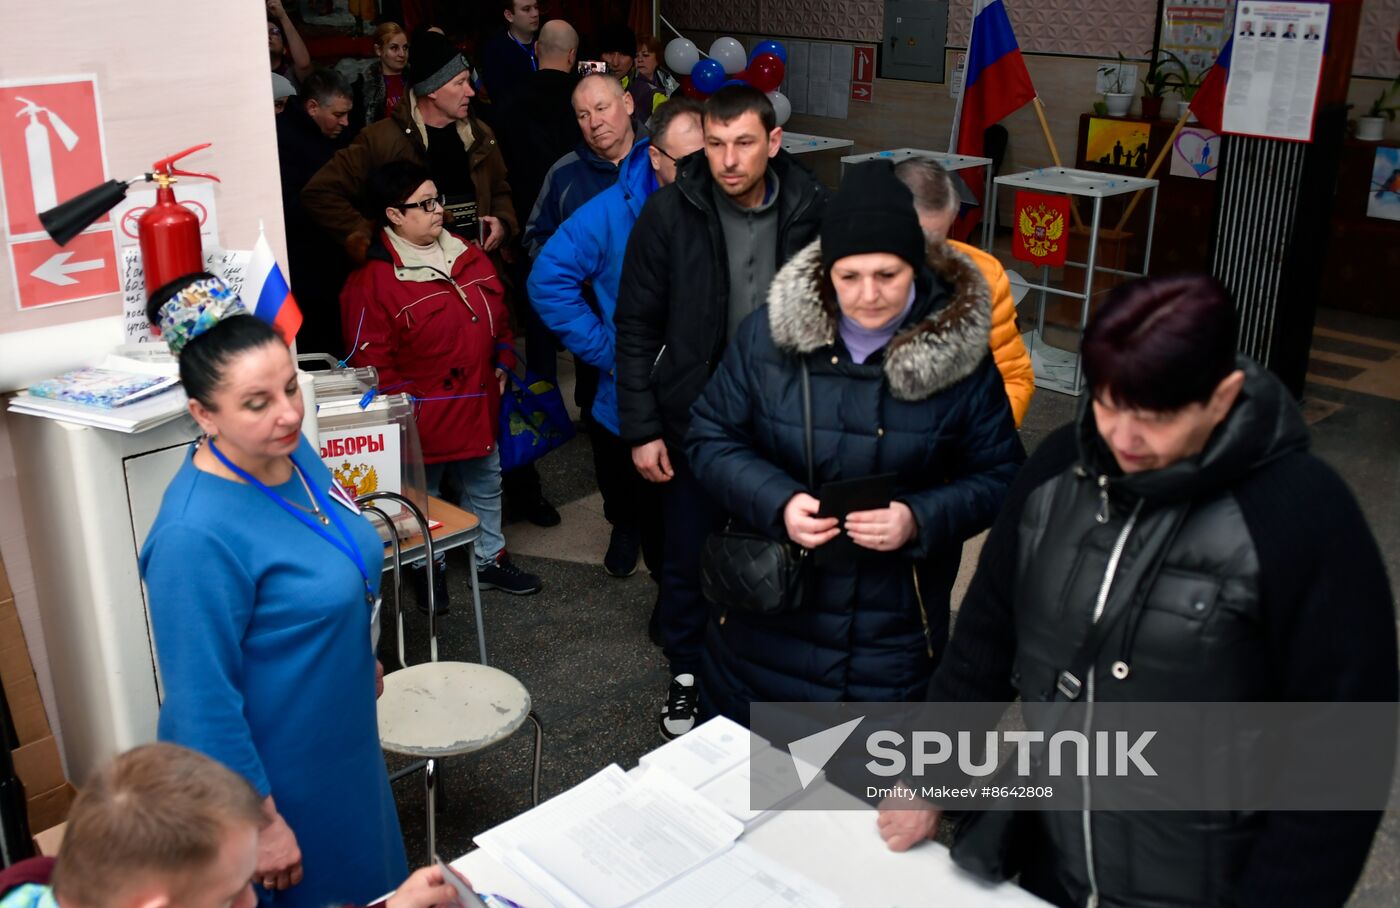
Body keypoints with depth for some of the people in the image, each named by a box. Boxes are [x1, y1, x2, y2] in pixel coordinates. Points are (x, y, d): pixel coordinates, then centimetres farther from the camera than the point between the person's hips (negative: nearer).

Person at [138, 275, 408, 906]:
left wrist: (361, 659, 20)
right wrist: (262, 822, -19)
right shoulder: (196, 535, -33)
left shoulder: (290, 451, -8)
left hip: (340, 732, 7)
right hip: (271, 769, -7)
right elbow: (204, 705, -26)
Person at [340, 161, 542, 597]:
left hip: (478, 405, 7)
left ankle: (490, 560, 36)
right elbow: (371, 361, -16)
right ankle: (428, 571, 30)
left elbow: (499, 312, 17)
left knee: (486, 484, 19)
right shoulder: (373, 280, -17)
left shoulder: (467, 256, 5)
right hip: (423, 415, -6)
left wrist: (502, 362, 10)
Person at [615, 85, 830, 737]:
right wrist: (641, 428, -8)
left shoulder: (812, 211, -9)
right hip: (694, 420, 0)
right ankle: (686, 674, 37)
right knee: (688, 558, 13)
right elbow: (636, 328, -6)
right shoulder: (669, 213, -12)